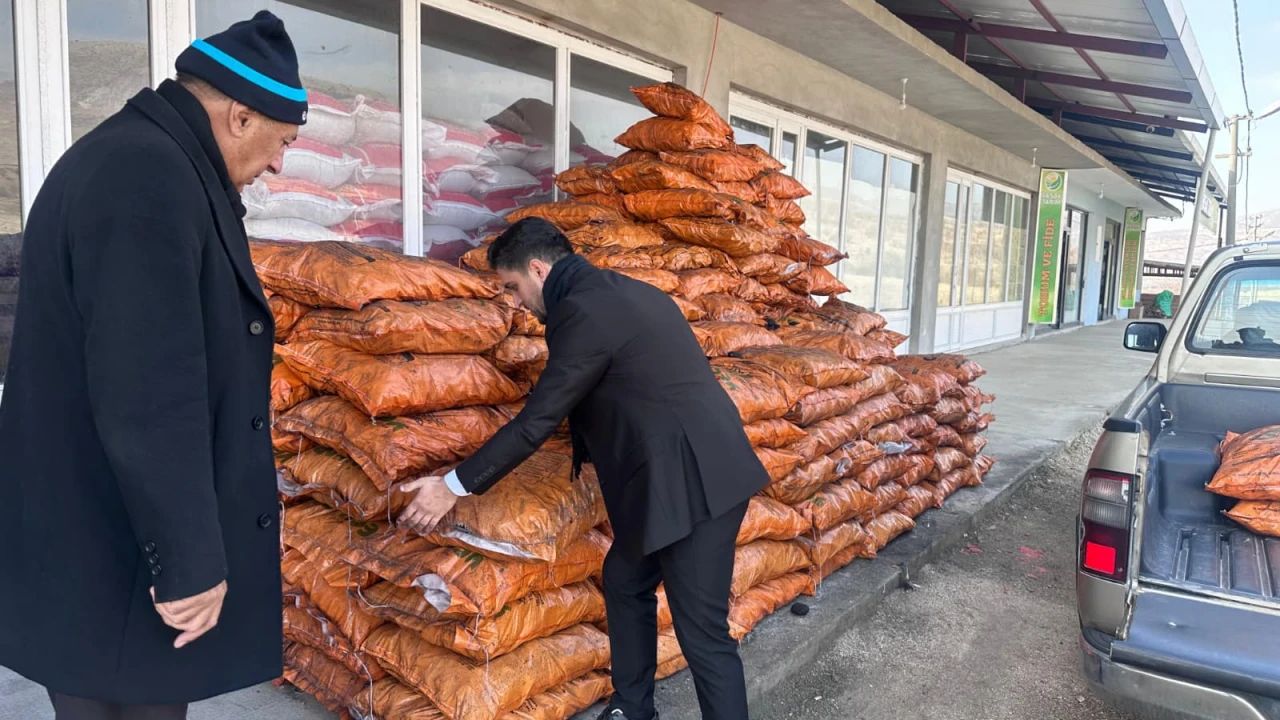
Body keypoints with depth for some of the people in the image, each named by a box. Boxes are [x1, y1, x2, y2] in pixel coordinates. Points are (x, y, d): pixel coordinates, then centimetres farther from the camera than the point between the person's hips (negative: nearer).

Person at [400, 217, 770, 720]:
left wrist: (455, 486, -5)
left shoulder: (584, 310, -15)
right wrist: (587, 450, 35)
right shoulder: (618, 291, 14)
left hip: (693, 480, -10)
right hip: (684, 470, 10)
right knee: (624, 581, 21)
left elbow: (537, 420, -14)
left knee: (702, 630, -1)